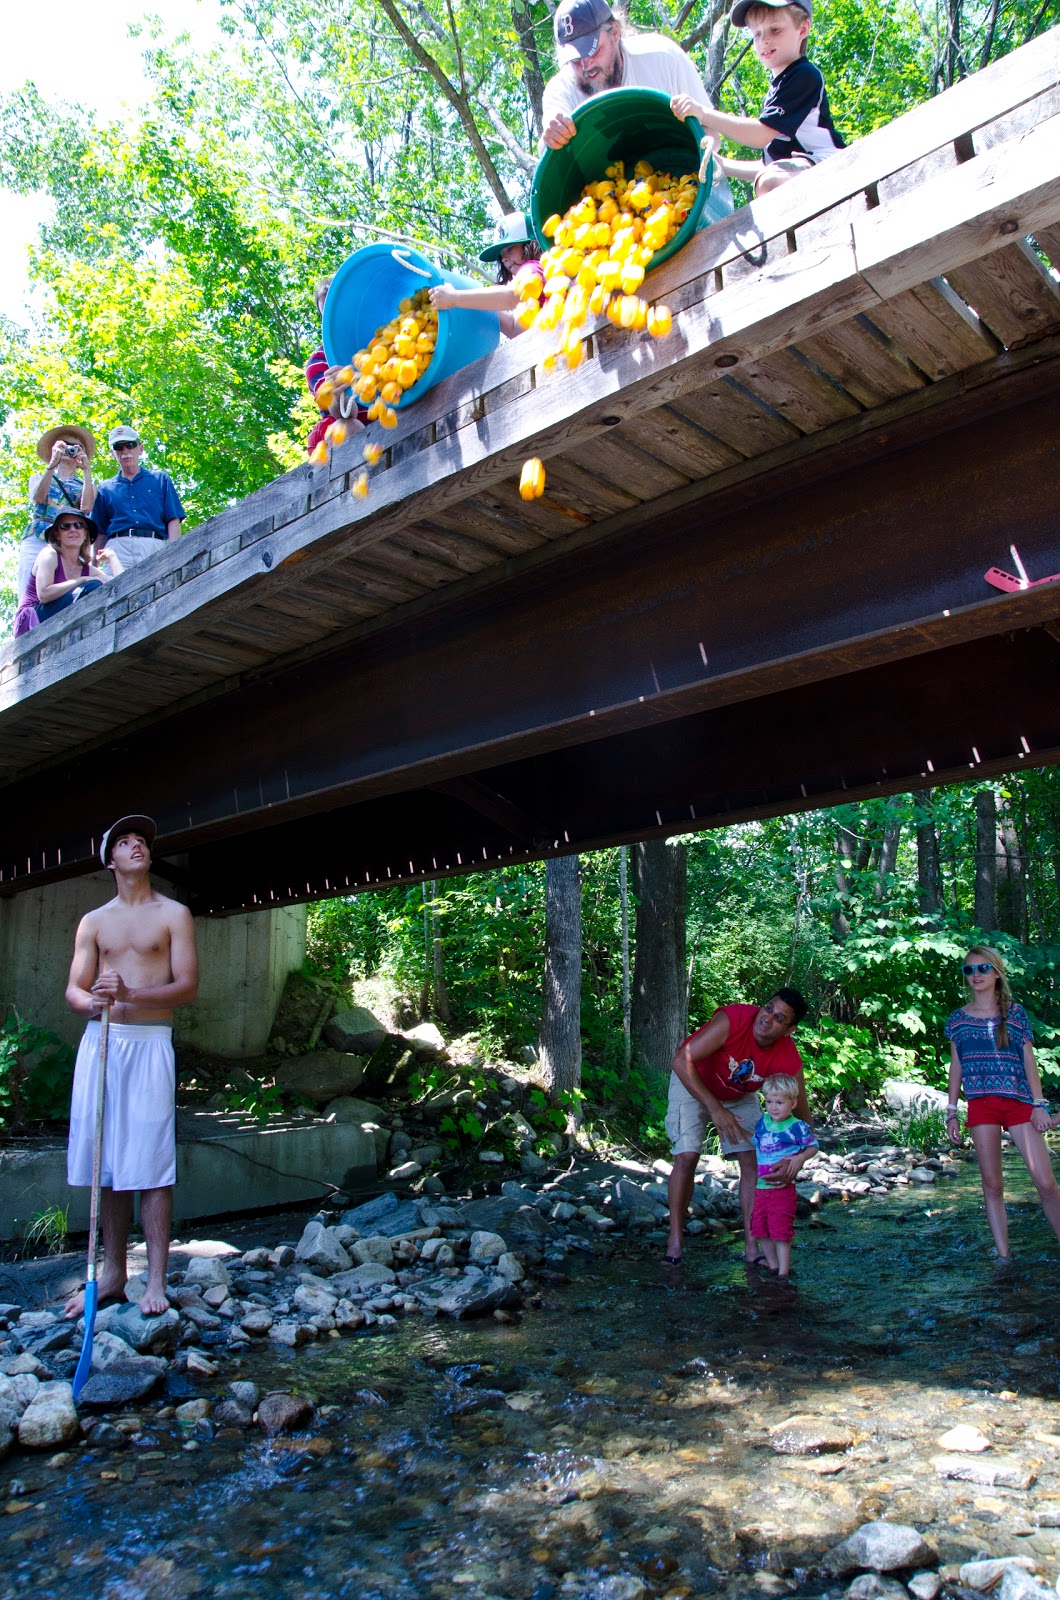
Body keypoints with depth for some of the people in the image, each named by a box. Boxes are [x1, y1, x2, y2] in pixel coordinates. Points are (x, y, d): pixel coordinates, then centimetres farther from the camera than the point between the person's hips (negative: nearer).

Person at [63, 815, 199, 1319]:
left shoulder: (173, 914, 5)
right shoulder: (93, 922, 15)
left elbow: (188, 987, -3)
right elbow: (73, 990, 11)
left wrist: (131, 994, -18)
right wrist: (92, 1000, -14)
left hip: (149, 1044, -3)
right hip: (99, 1041, 3)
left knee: (151, 1163, -6)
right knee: (107, 1161, 5)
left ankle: (156, 1280, 0)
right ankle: (111, 1274, 16)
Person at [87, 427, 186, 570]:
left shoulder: (161, 480, 20)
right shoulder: (105, 488, 23)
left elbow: (173, 520, 9)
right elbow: (100, 533, 20)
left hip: (153, 547, -1)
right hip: (118, 546, 1)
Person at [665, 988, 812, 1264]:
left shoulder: (789, 1062, -27)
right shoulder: (733, 1021, -39)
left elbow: (802, 1117, -14)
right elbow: (682, 1061, -38)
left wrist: (795, 1159, -32)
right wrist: (715, 1109, -41)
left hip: (741, 1096, 4)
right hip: (693, 1083, -4)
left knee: (752, 1161, -4)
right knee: (686, 1156, -13)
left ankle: (751, 1246, 5)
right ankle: (675, 1240, -2)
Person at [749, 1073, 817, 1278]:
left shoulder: (797, 1127, -12)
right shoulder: (763, 1122, 4)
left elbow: (813, 1146, 1)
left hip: (782, 1187, -6)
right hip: (761, 1185, 6)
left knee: (781, 1230, -3)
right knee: (760, 1228, 13)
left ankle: (783, 1270, 7)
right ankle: (772, 1264, 30)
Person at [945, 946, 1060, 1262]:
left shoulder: (1015, 1012, 7)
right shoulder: (957, 1019, 10)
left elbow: (1029, 1060, 6)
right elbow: (956, 1067, 12)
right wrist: (951, 1112, 9)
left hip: (1019, 1102, -1)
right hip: (981, 1105, 1)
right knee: (992, 1185, 2)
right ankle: (1003, 1257, 8)